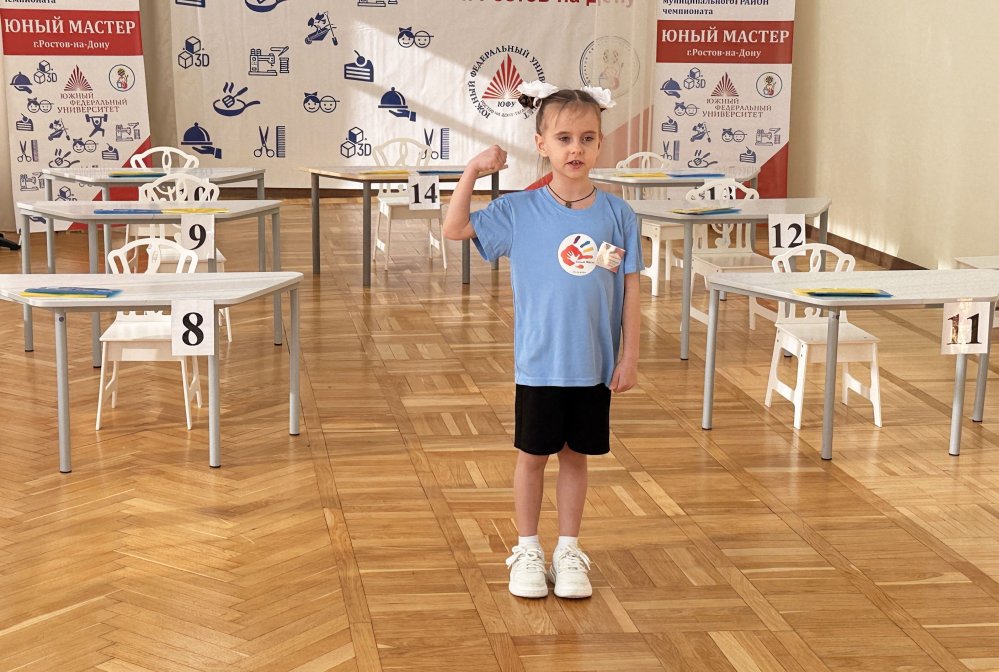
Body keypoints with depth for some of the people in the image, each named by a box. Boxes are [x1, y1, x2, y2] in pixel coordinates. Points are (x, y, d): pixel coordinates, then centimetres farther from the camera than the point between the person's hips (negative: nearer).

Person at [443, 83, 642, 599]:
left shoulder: (617, 215, -4)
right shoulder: (520, 212, -6)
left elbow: (629, 290, 0)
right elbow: (454, 229, -7)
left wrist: (629, 356, -1)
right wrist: (472, 171, -16)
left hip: (594, 364, 1)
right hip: (539, 363, -1)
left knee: (576, 456, 13)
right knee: (532, 456, 11)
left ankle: (568, 552, 27)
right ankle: (528, 551, 26)